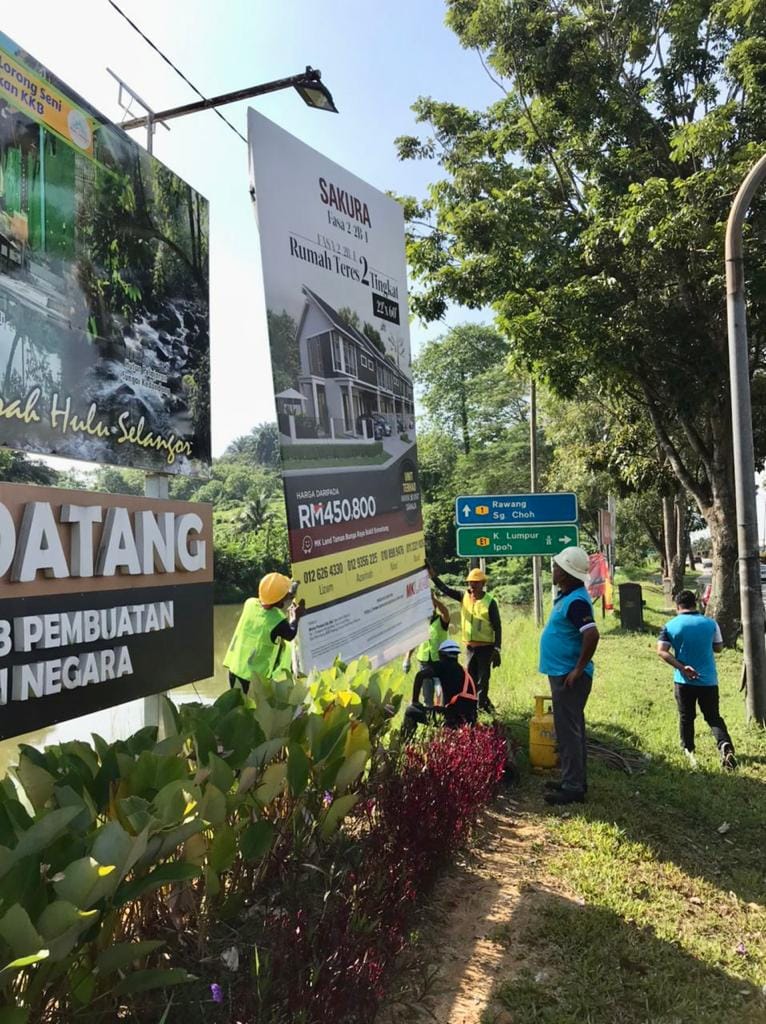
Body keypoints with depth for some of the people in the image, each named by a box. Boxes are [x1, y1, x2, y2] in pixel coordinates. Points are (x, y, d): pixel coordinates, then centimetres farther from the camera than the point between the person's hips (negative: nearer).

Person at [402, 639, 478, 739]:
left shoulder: (444, 666, 2)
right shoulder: (464, 671, 24)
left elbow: (421, 675, -13)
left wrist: (414, 701, -4)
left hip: (454, 718, -7)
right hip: (470, 720, 7)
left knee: (411, 712, 0)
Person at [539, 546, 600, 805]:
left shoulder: (576, 601, -21)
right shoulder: (568, 596, 11)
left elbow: (592, 635, -33)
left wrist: (579, 669, -25)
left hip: (569, 677, -10)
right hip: (562, 674, 10)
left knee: (568, 731, -3)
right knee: (571, 730, 17)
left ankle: (573, 788, 5)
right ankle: (573, 780, 29)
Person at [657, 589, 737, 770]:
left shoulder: (670, 626, -5)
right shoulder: (710, 623, -3)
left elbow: (661, 651, -14)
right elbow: (718, 647, 10)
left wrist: (682, 668, -14)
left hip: (684, 680, 0)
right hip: (708, 680, 1)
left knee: (686, 717, 17)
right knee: (713, 717, 10)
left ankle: (688, 750, 29)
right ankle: (725, 746, -13)